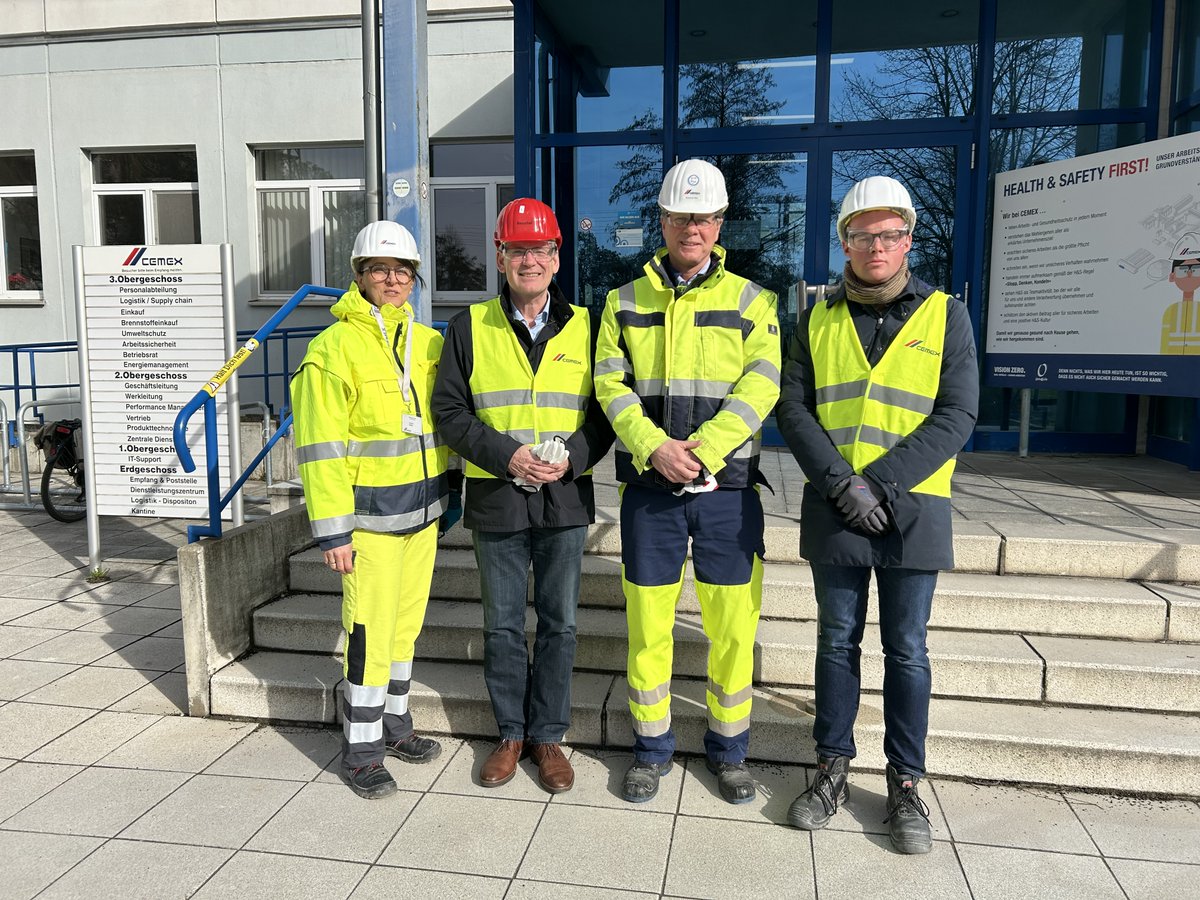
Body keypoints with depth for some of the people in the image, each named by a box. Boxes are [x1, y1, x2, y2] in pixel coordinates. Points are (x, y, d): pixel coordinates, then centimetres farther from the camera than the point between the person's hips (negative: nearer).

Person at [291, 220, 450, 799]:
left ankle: (394, 724, 34)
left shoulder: (429, 343, 9)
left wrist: (452, 491, 16)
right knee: (370, 632, -1)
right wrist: (332, 530, -15)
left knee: (407, 621, 17)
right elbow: (320, 448, -12)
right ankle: (361, 751, 15)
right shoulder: (335, 348, -10)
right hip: (370, 512, -6)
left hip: (423, 509, 6)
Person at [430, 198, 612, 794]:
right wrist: (506, 454, -14)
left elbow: (607, 409, 5)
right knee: (502, 625, 10)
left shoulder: (584, 328, 4)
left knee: (559, 623, 9)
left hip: (565, 500, 1)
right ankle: (511, 733, 28)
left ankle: (548, 735, 25)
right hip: (496, 499, 0)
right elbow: (448, 410, 0)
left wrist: (572, 455, -13)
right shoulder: (470, 328, 2)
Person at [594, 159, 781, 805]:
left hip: (727, 488, 0)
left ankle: (728, 746, 26)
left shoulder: (750, 300, 6)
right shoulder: (625, 303, 9)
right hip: (649, 489, 1)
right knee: (648, 624, 7)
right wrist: (655, 447, -17)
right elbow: (611, 385, -1)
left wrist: (703, 448, -20)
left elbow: (760, 385, -7)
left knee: (733, 627, 5)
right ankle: (651, 748, 26)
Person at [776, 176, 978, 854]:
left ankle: (906, 783, 23)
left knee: (906, 651, 8)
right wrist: (842, 484, -13)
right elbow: (793, 408, 1)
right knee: (837, 642, 12)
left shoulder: (946, 315, 1)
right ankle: (833, 767, 26)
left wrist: (879, 483, -15)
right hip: (833, 511, 2)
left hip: (911, 510, -1)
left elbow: (957, 416, -7)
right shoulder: (818, 320, 6)